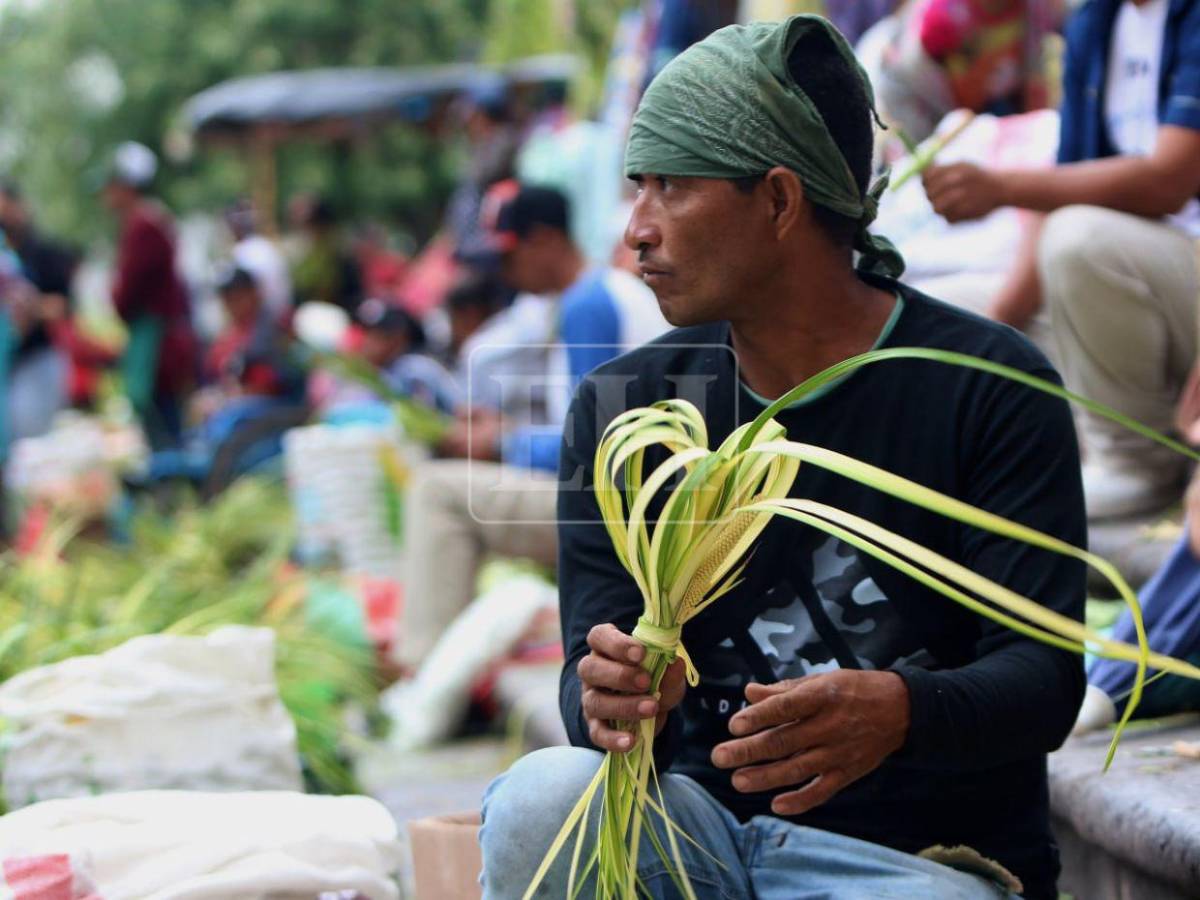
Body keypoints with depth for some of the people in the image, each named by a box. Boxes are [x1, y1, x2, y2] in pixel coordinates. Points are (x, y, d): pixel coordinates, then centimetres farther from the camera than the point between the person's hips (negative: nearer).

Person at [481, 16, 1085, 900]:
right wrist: (609, 699, -27)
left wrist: (896, 713, -34)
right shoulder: (621, 406, 5)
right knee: (544, 799, -29)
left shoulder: (987, 388, -5)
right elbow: (592, 660, 0)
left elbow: (1044, 677, -11)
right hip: (699, 822, 4)